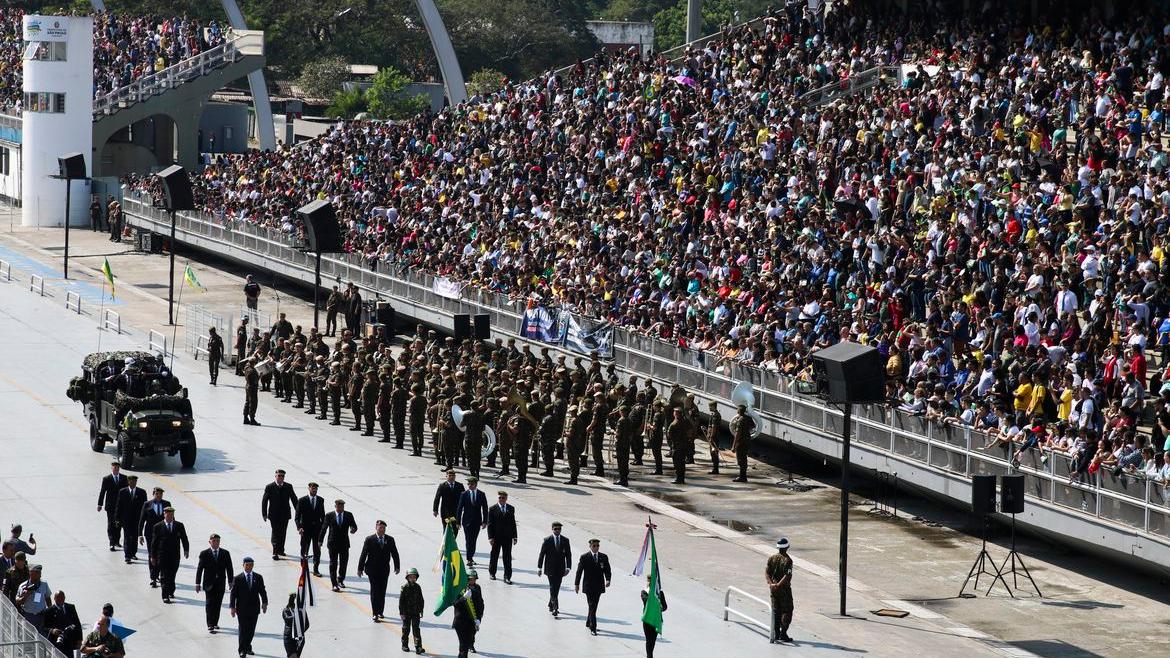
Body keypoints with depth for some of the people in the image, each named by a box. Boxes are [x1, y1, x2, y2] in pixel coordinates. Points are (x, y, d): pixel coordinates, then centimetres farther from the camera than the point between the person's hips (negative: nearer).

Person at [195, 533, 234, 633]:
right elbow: (199, 569, -2)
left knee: (218, 604, 8)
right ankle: (210, 626, -8)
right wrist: (198, 583, -4)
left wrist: (231, 582, 3)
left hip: (221, 584, 3)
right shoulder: (204, 554, -2)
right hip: (209, 583, -3)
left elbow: (229, 568, 7)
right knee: (210, 604, -6)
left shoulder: (225, 553, 4)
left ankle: (215, 623, 20)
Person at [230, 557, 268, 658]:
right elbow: (233, 593, -2)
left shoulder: (258, 578, 5)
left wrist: (264, 603, -8)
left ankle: (247, 646, 26)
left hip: (254, 608, 2)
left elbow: (262, 591, 5)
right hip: (242, 609, -2)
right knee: (243, 629, -2)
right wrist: (232, 607, -7)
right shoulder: (237, 578, -2)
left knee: (251, 630, 8)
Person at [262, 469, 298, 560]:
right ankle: (275, 553, -9)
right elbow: (264, 501, -4)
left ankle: (280, 550, 28)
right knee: (275, 533, -7)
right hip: (274, 515, -3)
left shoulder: (288, 487, 3)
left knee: (283, 533, 12)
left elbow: (294, 499, 7)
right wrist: (264, 514, -9)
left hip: (285, 514, 3)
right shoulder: (269, 487, -5)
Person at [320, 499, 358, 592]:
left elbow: (354, 526, 2)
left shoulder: (348, 515, 2)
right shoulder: (329, 516, -2)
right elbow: (324, 528, 4)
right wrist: (320, 541, 5)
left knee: (344, 562, 10)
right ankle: (334, 584, -3)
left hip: (344, 543, 2)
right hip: (333, 544, -2)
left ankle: (340, 580, 33)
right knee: (333, 563, -4)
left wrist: (353, 529, -23)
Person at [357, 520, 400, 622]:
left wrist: (397, 567, 7)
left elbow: (395, 554, 9)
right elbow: (363, 554, -4)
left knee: (382, 591, 9)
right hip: (373, 570, -3)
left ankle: (380, 612, 21)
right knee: (375, 591, -5)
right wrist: (360, 568, -4)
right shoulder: (369, 540, -6)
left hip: (384, 570, 3)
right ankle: (375, 614, -6)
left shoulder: (390, 540, 3)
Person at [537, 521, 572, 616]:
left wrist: (568, 567, -8)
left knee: (556, 588, 9)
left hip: (560, 569, 3)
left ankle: (551, 605, 27)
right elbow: (542, 554, -1)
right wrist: (539, 567, -2)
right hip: (550, 568, -3)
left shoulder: (565, 540, 3)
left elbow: (568, 555, 3)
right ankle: (555, 608, -14)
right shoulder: (547, 540, -4)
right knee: (553, 588, -11)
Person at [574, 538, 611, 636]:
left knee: (594, 606, 14)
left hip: (599, 586, 4)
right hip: (588, 586, -4)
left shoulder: (604, 557, 4)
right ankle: (593, 627, -10)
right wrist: (576, 584, -3)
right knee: (592, 607, -9)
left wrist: (607, 580, -15)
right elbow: (579, 571, -1)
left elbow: (607, 571, 3)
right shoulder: (584, 558, -4)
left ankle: (588, 623, 32)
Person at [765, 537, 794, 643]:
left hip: (774, 588, 5)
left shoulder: (772, 558, 3)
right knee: (787, 611, 4)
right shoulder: (787, 560, -14)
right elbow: (787, 575, -21)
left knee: (775, 611, 13)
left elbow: (766, 572, -4)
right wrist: (778, 585, -19)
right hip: (785, 589, -5)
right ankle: (783, 634, -1)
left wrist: (771, 583, -14)